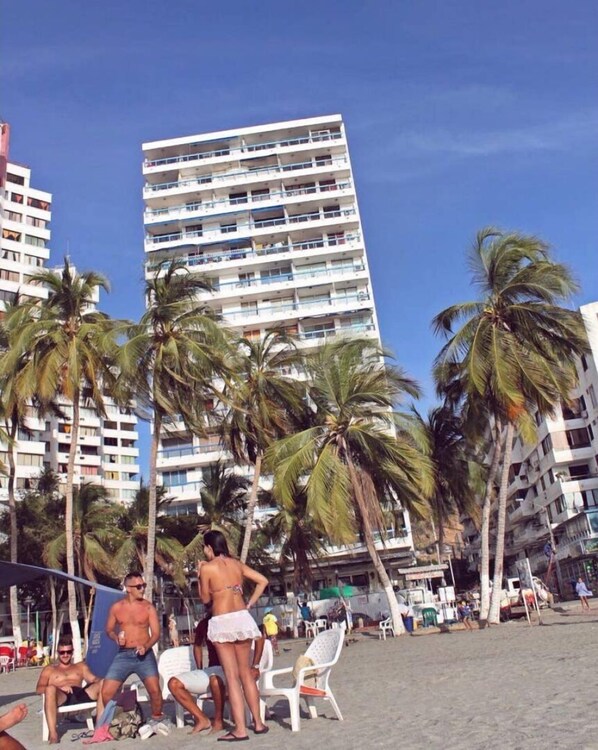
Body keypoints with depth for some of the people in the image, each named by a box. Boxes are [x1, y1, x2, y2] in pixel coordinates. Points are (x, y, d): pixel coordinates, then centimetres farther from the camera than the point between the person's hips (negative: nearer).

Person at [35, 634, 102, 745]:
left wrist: (100, 682, -9)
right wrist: (59, 687, -7)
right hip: (61, 698, -2)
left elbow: (93, 679, 17)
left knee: (103, 684, -26)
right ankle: (52, 734, -38)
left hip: (81, 696, 2)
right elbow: (39, 689, 12)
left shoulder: (81, 666, 33)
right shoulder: (49, 669, 29)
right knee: (50, 689, -36)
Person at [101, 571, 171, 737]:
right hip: (123, 655, 2)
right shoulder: (116, 607, 4)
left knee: (154, 689, -21)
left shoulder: (148, 607, -1)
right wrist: (116, 637, -7)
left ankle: (157, 719, 8)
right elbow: (109, 629, 15)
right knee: (106, 692, -7)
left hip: (144, 654, -2)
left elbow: (156, 633, -3)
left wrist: (145, 646, -21)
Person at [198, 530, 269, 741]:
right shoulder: (237, 564, 9)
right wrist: (249, 604, 10)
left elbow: (205, 598, 3)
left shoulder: (207, 567, -6)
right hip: (242, 618, 5)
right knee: (246, 672, 14)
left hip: (222, 622, -5)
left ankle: (240, 729, -1)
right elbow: (262, 581, 7)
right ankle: (258, 722, 19)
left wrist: (199, 575, 11)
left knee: (232, 676, -1)